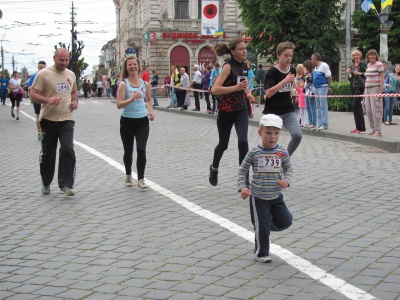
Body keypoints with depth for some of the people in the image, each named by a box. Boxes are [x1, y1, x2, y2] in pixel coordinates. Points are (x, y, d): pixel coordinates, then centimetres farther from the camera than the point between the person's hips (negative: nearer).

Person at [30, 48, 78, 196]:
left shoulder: (71, 75, 9)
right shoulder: (44, 74, -8)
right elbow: (33, 95, -9)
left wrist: (75, 101, 3)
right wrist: (48, 100, -26)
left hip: (67, 119, 3)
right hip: (49, 119, -3)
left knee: (68, 150, -12)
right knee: (47, 153, 9)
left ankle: (66, 184, -6)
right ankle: (46, 183, 27)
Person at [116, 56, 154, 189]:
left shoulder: (145, 84, 3)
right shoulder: (123, 84, -8)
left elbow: (149, 99, 21)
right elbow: (119, 104, -17)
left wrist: (150, 111, 4)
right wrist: (132, 99, -31)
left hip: (142, 121, 2)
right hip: (127, 121, -1)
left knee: (141, 150, -11)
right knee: (128, 151, 11)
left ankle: (141, 179, -2)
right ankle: (128, 175, 33)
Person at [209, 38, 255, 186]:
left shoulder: (244, 65, 6)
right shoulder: (228, 66, -15)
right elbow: (215, 89, -22)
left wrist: (248, 93, 8)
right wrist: (236, 87, -29)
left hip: (241, 110, 4)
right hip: (226, 111, -4)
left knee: (243, 141, -17)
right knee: (223, 144, 12)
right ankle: (214, 168, 42)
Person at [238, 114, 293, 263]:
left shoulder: (282, 152, -4)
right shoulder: (254, 153, -10)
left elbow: (288, 169, 8)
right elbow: (242, 171, -2)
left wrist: (286, 180, -12)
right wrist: (242, 187, -14)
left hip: (276, 196, 3)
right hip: (258, 197, -3)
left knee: (285, 221, 7)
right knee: (262, 226, 2)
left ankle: (265, 226, 33)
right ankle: (261, 253, 21)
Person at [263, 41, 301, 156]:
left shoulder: (292, 70, 6)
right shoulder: (273, 72, -12)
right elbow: (268, 93, -23)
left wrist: (291, 94, 14)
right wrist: (285, 80, -24)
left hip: (288, 111, 5)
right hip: (273, 112, -5)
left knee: (297, 135, -13)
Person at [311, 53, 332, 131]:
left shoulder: (324, 65, -9)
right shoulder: (315, 67, 15)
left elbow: (329, 77, -9)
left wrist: (329, 87, -6)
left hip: (322, 87, -9)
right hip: (316, 88, 9)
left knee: (323, 106, -7)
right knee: (318, 107, 10)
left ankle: (324, 124, -5)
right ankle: (319, 124, 15)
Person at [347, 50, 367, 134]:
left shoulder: (363, 63, -3)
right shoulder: (351, 65, 16)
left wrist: (360, 73, -19)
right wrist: (349, 73, 0)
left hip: (360, 86, -7)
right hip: (353, 86, 7)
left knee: (355, 105, -13)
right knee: (358, 106, 9)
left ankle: (359, 128, -8)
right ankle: (361, 127, 14)